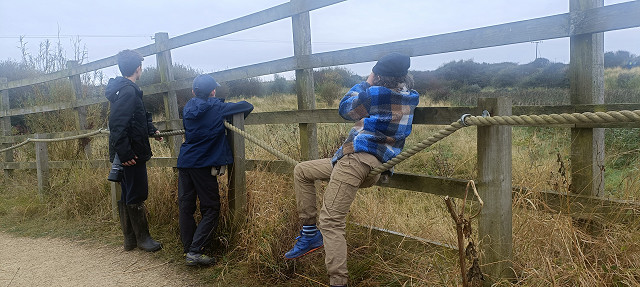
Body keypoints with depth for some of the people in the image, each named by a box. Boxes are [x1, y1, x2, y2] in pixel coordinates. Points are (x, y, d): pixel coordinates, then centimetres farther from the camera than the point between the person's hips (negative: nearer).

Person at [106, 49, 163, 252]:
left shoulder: (124, 89, 15)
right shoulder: (129, 91, -17)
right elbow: (118, 124, -25)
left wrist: (151, 131, 40)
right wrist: (124, 153, -26)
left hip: (127, 154, 10)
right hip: (132, 155, -10)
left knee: (127, 196, 15)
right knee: (137, 196, 0)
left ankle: (130, 239, 24)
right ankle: (143, 238, 11)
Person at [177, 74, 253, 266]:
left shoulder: (188, 108, 9)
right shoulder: (217, 108, -6)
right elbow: (247, 106, 1)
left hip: (184, 162, 6)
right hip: (204, 165, -6)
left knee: (186, 207, 10)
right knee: (210, 209, 0)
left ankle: (188, 249, 17)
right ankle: (195, 252, -8)